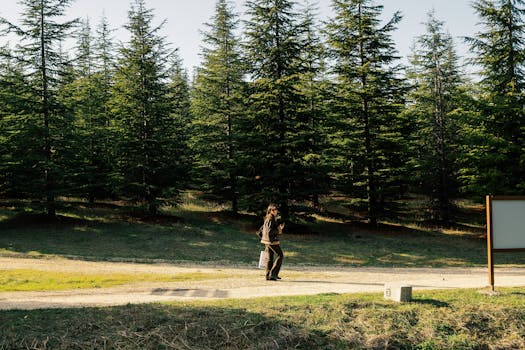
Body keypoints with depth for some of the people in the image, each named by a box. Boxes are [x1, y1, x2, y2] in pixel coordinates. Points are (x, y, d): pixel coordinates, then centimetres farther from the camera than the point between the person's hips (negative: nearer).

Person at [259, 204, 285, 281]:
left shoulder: (267, 219, 14)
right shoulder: (271, 219, -15)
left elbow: (261, 230, 19)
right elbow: (270, 231, -24)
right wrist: (278, 230, -13)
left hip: (267, 241, 9)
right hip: (272, 241, -9)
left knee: (270, 258, 11)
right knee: (280, 255, -2)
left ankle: (268, 276, 12)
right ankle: (273, 273, -5)